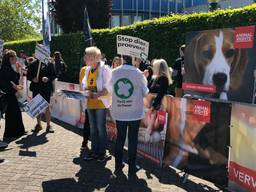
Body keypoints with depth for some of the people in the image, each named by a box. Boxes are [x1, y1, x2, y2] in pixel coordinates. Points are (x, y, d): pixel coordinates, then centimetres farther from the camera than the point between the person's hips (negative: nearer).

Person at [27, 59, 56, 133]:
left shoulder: (49, 64, 0)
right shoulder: (33, 64, 5)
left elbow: (54, 75, -1)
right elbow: (28, 75, 7)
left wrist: (48, 79, -18)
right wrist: (33, 79, -13)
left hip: (46, 88, -2)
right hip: (36, 88, 3)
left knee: (47, 107, 0)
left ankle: (48, 125, 9)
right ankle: (38, 124, 23)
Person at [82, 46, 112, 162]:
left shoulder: (105, 69, -12)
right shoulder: (87, 69, 9)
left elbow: (108, 87, -16)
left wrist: (97, 94, -28)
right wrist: (85, 91, -3)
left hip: (101, 103, -7)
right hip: (90, 103, 7)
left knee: (101, 128, 2)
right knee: (93, 128, 13)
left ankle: (102, 153, 15)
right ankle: (94, 152, 25)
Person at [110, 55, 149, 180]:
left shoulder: (114, 72, -2)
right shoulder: (138, 74, -10)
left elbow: (111, 90, 8)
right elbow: (145, 92, 0)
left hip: (119, 112, 3)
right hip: (135, 112, -3)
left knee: (120, 138, 14)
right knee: (132, 140, 6)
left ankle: (118, 168, 22)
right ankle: (131, 171, 11)